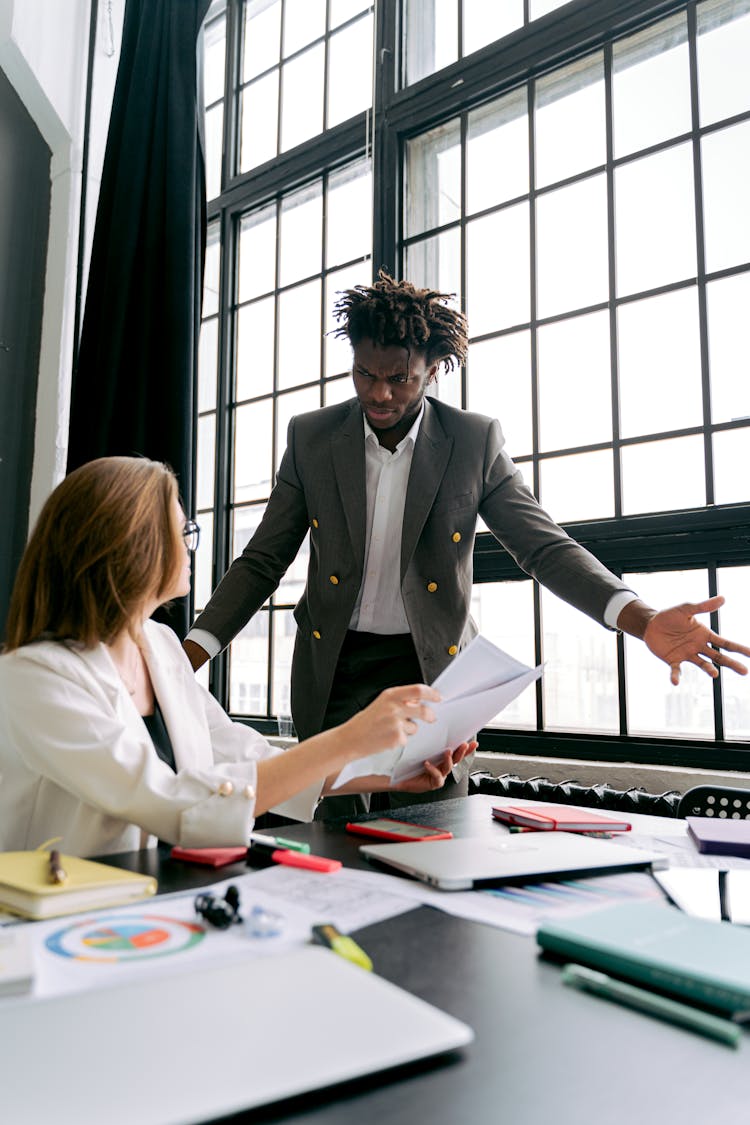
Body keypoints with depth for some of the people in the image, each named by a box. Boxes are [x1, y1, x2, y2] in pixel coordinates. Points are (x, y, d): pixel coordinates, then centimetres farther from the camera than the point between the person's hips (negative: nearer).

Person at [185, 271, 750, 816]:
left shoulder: (475, 440, -4)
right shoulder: (311, 437, 0)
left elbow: (544, 545, -5)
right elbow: (263, 561, 3)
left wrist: (641, 620, -22)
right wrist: (192, 652, -9)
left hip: (434, 673, 0)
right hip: (334, 672, 1)